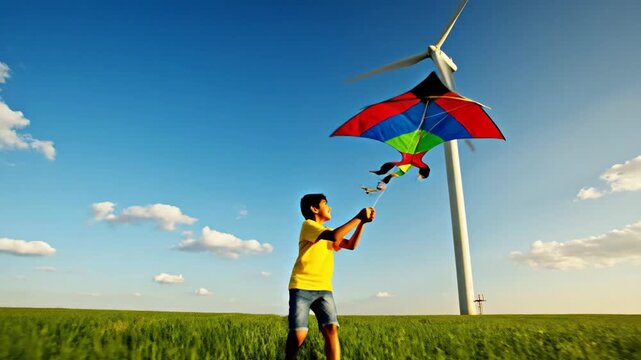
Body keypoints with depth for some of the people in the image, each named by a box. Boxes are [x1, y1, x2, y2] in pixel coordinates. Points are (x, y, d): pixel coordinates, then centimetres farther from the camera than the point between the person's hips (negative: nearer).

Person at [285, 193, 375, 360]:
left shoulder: (327, 232, 22)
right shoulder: (308, 225, -4)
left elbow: (351, 245, 13)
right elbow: (334, 236, -21)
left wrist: (363, 222, 2)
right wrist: (358, 217, -14)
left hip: (324, 289, 6)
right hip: (302, 287, -6)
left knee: (332, 330, -13)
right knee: (298, 334, -11)